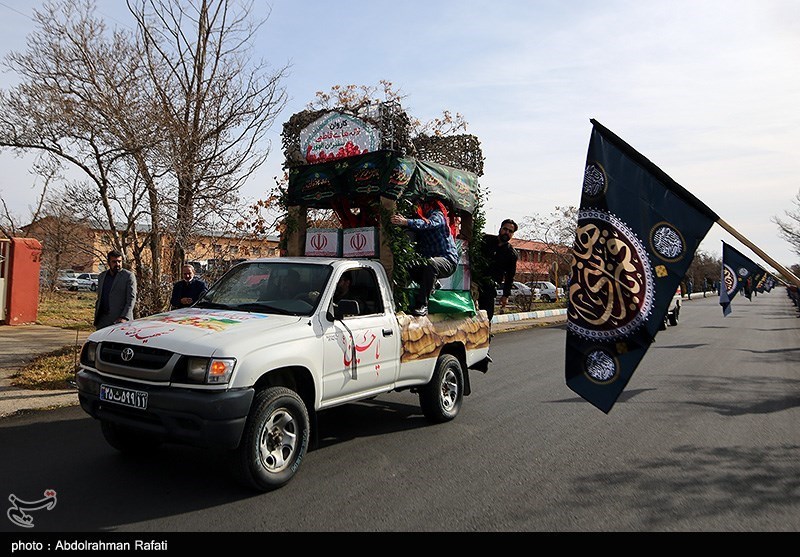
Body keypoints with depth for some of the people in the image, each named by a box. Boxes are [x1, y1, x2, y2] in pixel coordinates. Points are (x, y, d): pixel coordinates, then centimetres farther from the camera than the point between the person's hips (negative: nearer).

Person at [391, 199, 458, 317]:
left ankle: (422, 305, -37)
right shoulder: (419, 218, 17)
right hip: (429, 259, 8)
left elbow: (428, 223, -31)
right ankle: (431, 284, 14)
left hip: (448, 260, -8)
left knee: (430, 264, -38)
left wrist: (405, 222, -47)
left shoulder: (437, 215, -7)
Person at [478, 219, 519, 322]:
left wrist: (506, 295, 9)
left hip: (489, 286, 1)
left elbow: (510, 277, 13)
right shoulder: (486, 239, 8)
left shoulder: (512, 254, 9)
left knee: (487, 314, -3)